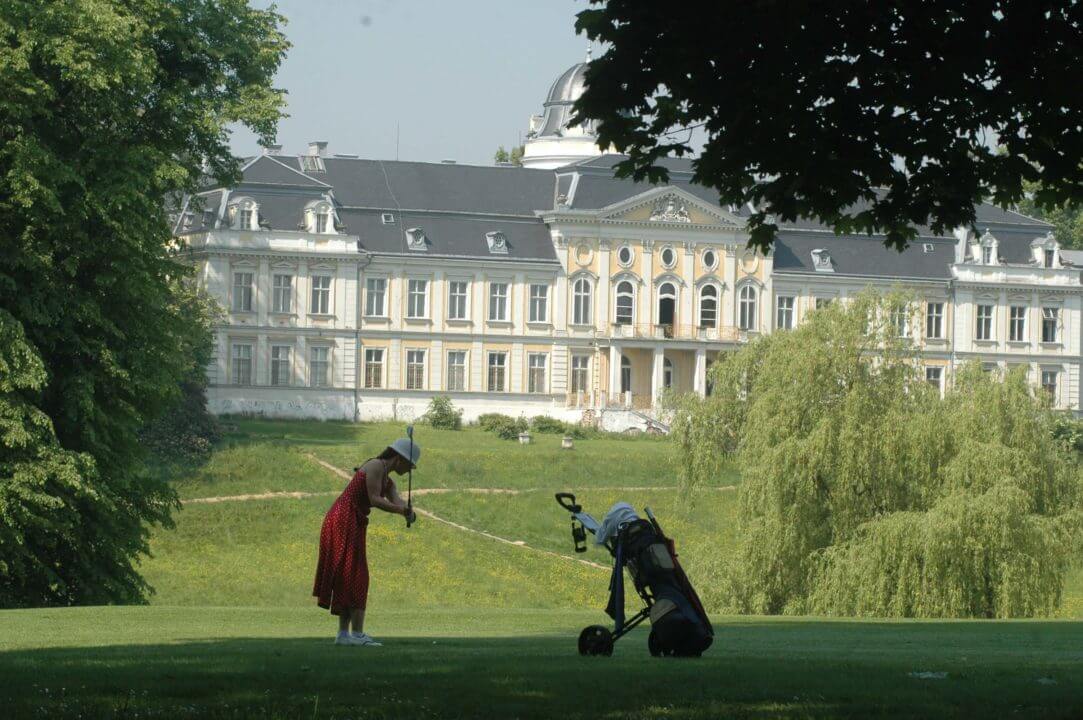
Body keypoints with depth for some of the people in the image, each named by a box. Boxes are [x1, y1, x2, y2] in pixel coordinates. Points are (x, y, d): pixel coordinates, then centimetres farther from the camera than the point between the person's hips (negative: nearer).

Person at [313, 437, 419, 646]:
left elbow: (396, 500, 0)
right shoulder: (376, 466, -8)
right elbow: (374, 499, -17)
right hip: (344, 521, -10)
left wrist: (406, 511, -22)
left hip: (353, 525, 10)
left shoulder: (388, 483, 19)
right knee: (355, 577, -11)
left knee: (347, 580, 10)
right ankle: (357, 633, -14)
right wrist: (402, 510, -28)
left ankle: (343, 633, 12)